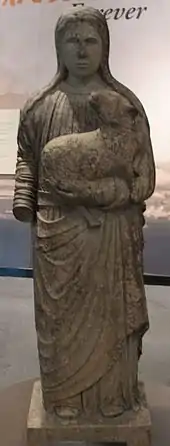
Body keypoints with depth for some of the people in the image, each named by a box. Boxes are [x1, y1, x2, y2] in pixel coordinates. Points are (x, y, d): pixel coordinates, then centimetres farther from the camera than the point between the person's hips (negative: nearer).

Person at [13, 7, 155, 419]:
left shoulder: (125, 103, -1)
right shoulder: (39, 105, 4)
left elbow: (145, 175, -1)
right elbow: (26, 157, 13)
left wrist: (119, 190, -20)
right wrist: (23, 199, -3)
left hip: (113, 232, -1)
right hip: (56, 230, 2)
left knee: (110, 315, 10)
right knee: (59, 316, 11)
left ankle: (113, 397, 33)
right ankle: (65, 397, 34)